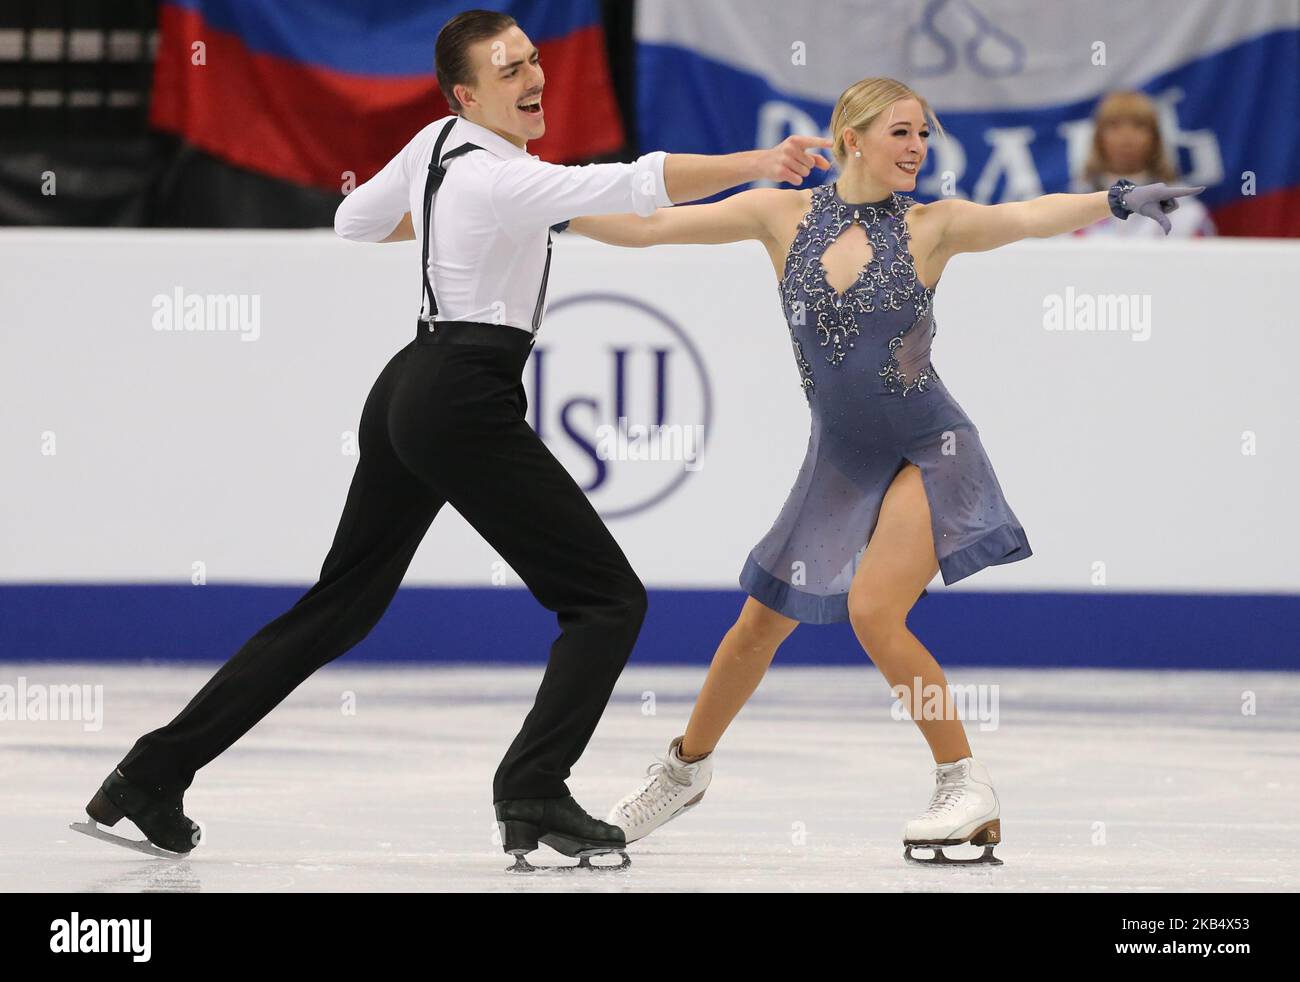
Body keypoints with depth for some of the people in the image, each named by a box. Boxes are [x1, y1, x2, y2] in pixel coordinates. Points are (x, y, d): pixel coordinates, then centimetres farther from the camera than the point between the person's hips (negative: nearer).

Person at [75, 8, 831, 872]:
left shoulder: (437, 145, 10)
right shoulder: (501, 180, -16)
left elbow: (355, 221, 27)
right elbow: (634, 185, -30)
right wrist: (758, 165, -36)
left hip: (410, 391, 9)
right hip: (466, 403, -9)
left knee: (341, 606, 16)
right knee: (609, 600, -6)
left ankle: (155, 773, 15)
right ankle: (534, 794, -21)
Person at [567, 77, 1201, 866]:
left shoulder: (931, 227, -10)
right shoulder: (782, 216, -4)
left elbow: (1029, 216, -27)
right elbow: (647, 227, -2)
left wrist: (1116, 199, -44)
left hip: (929, 453, -4)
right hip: (839, 463, 4)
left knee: (873, 611, -22)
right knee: (760, 626, 13)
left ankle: (969, 790, -10)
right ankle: (685, 770, 37)